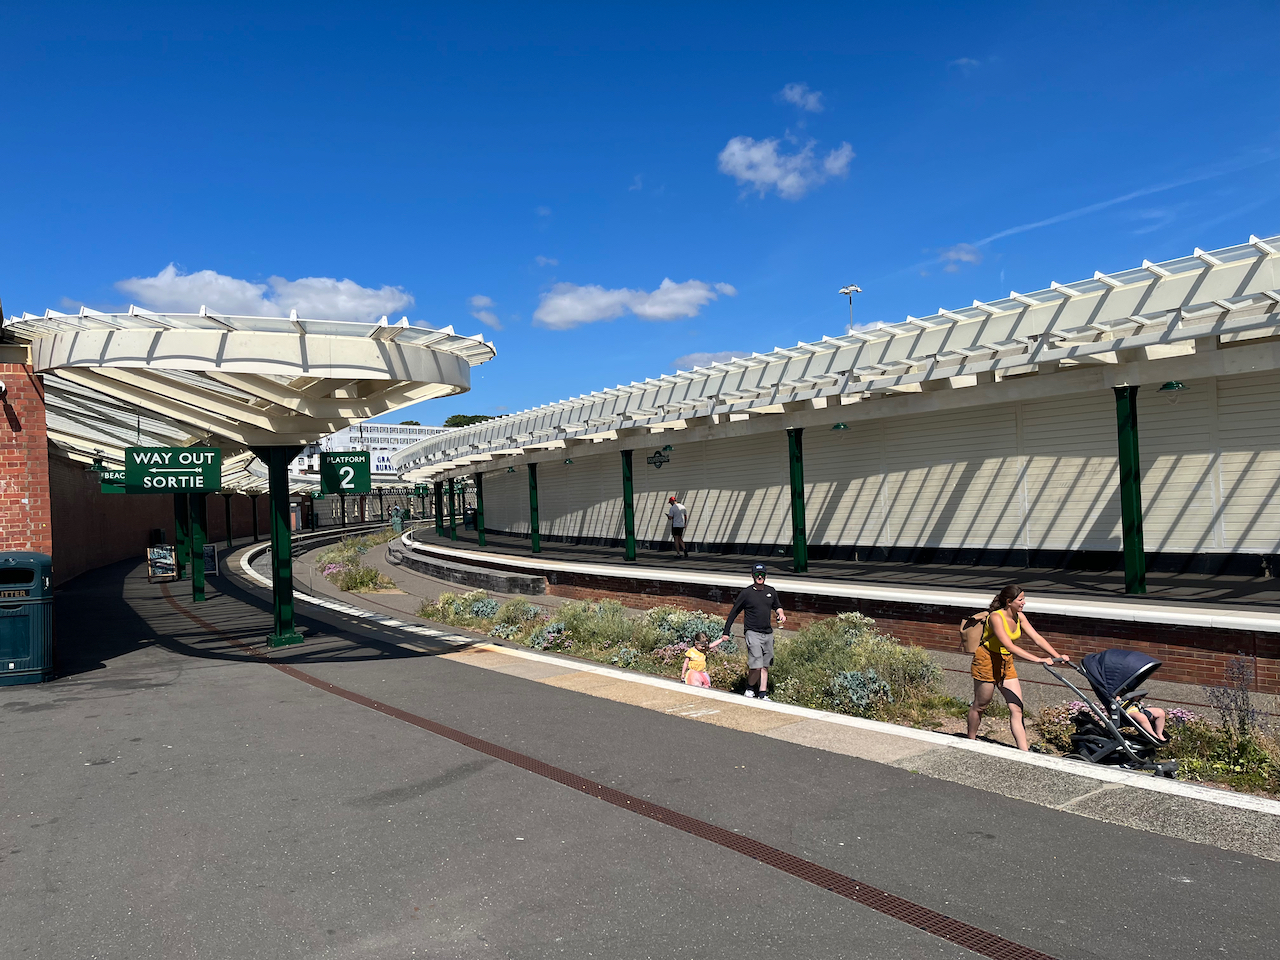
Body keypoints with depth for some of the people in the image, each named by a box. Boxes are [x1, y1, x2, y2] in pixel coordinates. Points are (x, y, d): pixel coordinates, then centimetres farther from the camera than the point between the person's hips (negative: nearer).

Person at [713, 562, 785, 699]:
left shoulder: (771, 591, 8)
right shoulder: (746, 593, -6)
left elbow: (777, 606, 27)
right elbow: (734, 612, 0)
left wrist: (781, 613, 4)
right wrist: (726, 632, 0)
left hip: (768, 633, 5)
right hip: (752, 632, -5)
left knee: (765, 665, 9)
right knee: (756, 666, -14)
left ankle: (763, 693, 16)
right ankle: (750, 688, 9)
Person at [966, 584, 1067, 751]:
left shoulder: (1019, 617, -1)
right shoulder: (996, 617, -25)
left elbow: (1037, 638, 0)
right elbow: (1009, 646, -33)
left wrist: (1057, 656, -12)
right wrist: (1038, 659, -37)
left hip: (1006, 664, 7)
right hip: (987, 662, -7)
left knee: (1017, 708, -1)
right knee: (980, 705, 7)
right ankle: (971, 742, 27)